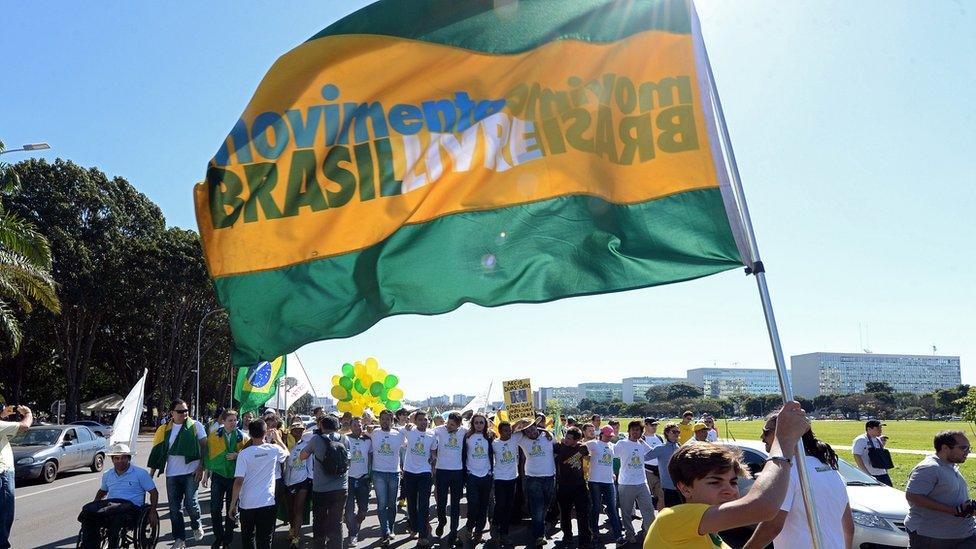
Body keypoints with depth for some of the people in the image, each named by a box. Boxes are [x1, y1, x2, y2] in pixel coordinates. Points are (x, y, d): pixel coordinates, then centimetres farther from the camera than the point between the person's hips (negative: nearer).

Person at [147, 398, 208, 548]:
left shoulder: (195, 425, -1)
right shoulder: (165, 430, 7)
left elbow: (204, 446, -1)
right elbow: (158, 451, 10)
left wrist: (201, 467, -9)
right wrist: (152, 473, 7)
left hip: (191, 472, -3)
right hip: (172, 474, 3)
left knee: (190, 503, -9)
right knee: (175, 509, 6)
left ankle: (197, 526, 21)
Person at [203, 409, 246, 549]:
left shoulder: (242, 437, -3)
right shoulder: (213, 435, -1)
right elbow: (208, 454, 5)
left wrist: (237, 455, -17)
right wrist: (206, 473, 4)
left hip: (235, 476, 0)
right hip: (218, 475, 0)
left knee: (231, 509, 9)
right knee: (215, 508, -2)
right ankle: (218, 537, 17)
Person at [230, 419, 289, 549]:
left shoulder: (244, 454, -11)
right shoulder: (274, 449, -6)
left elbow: (239, 481, -14)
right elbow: (287, 453, 18)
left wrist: (233, 504, -5)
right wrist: (278, 438, 28)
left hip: (247, 503, 0)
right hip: (267, 502, 0)